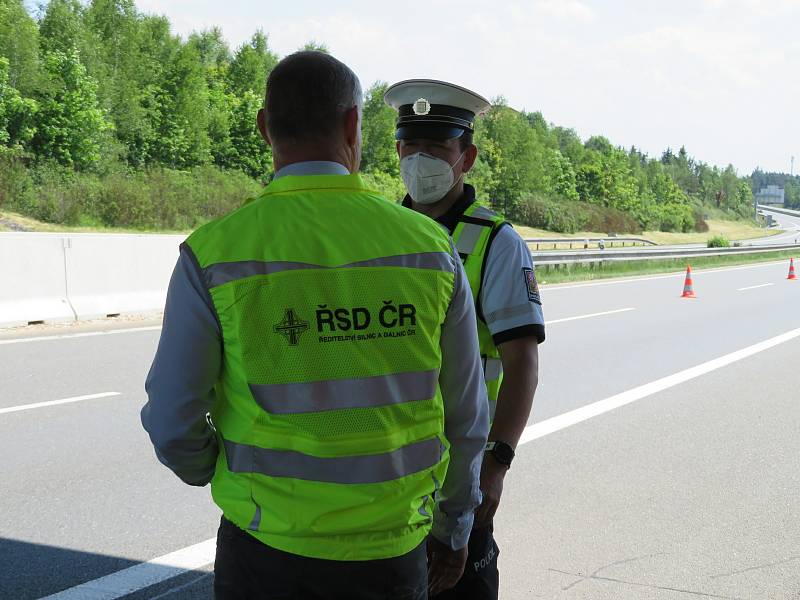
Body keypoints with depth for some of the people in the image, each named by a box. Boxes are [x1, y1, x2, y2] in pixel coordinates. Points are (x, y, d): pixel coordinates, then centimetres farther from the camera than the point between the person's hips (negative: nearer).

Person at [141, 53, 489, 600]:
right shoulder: (430, 247, -6)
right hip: (395, 550, 2)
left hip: (268, 549, -1)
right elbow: (466, 418, 2)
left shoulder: (213, 254, -11)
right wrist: (453, 530, 17)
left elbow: (172, 424, -6)